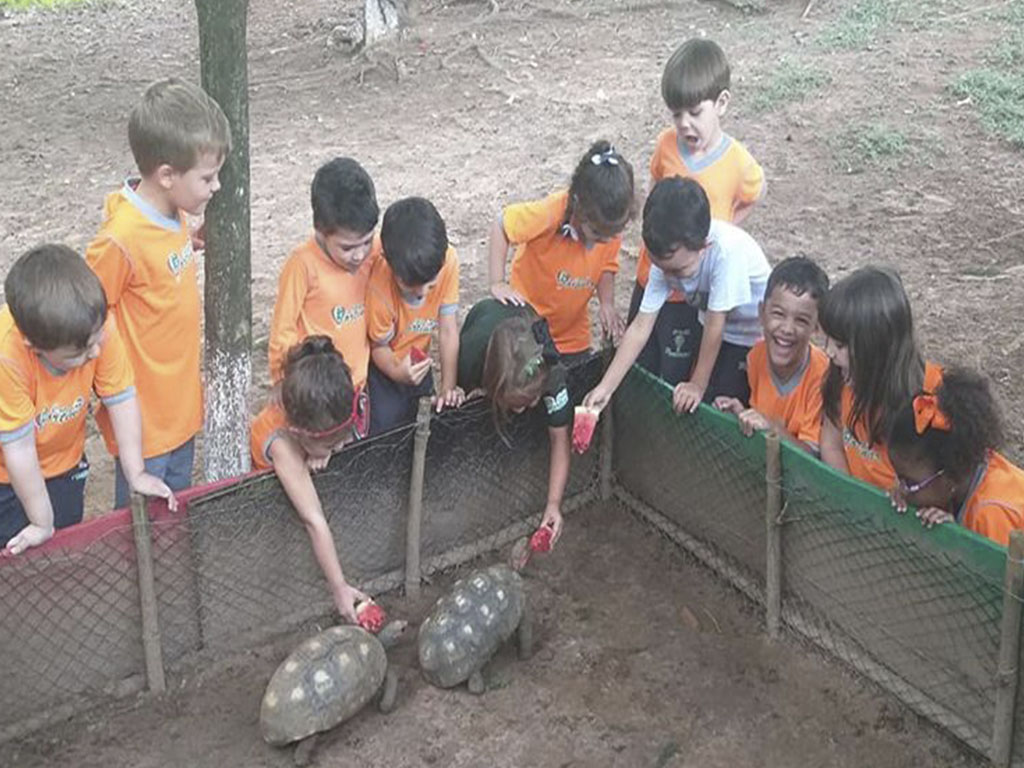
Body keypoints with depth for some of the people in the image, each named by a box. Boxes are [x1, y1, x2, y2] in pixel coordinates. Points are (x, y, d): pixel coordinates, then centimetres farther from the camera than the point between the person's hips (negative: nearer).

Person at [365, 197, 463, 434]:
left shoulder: (447, 261, -27)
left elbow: (448, 330, -18)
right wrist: (397, 372, -39)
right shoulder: (379, 287, -36)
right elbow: (379, 346, -19)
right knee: (386, 428, -9)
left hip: (417, 360, 4)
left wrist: (448, 387, -17)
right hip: (384, 367, -3)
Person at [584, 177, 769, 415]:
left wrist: (699, 385, -19)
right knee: (687, 405, 5)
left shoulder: (727, 249, -39)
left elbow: (715, 324, -30)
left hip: (755, 338, -5)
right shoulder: (667, 258, -22)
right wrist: (605, 387, -21)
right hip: (713, 331, 5)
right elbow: (641, 326, -18)